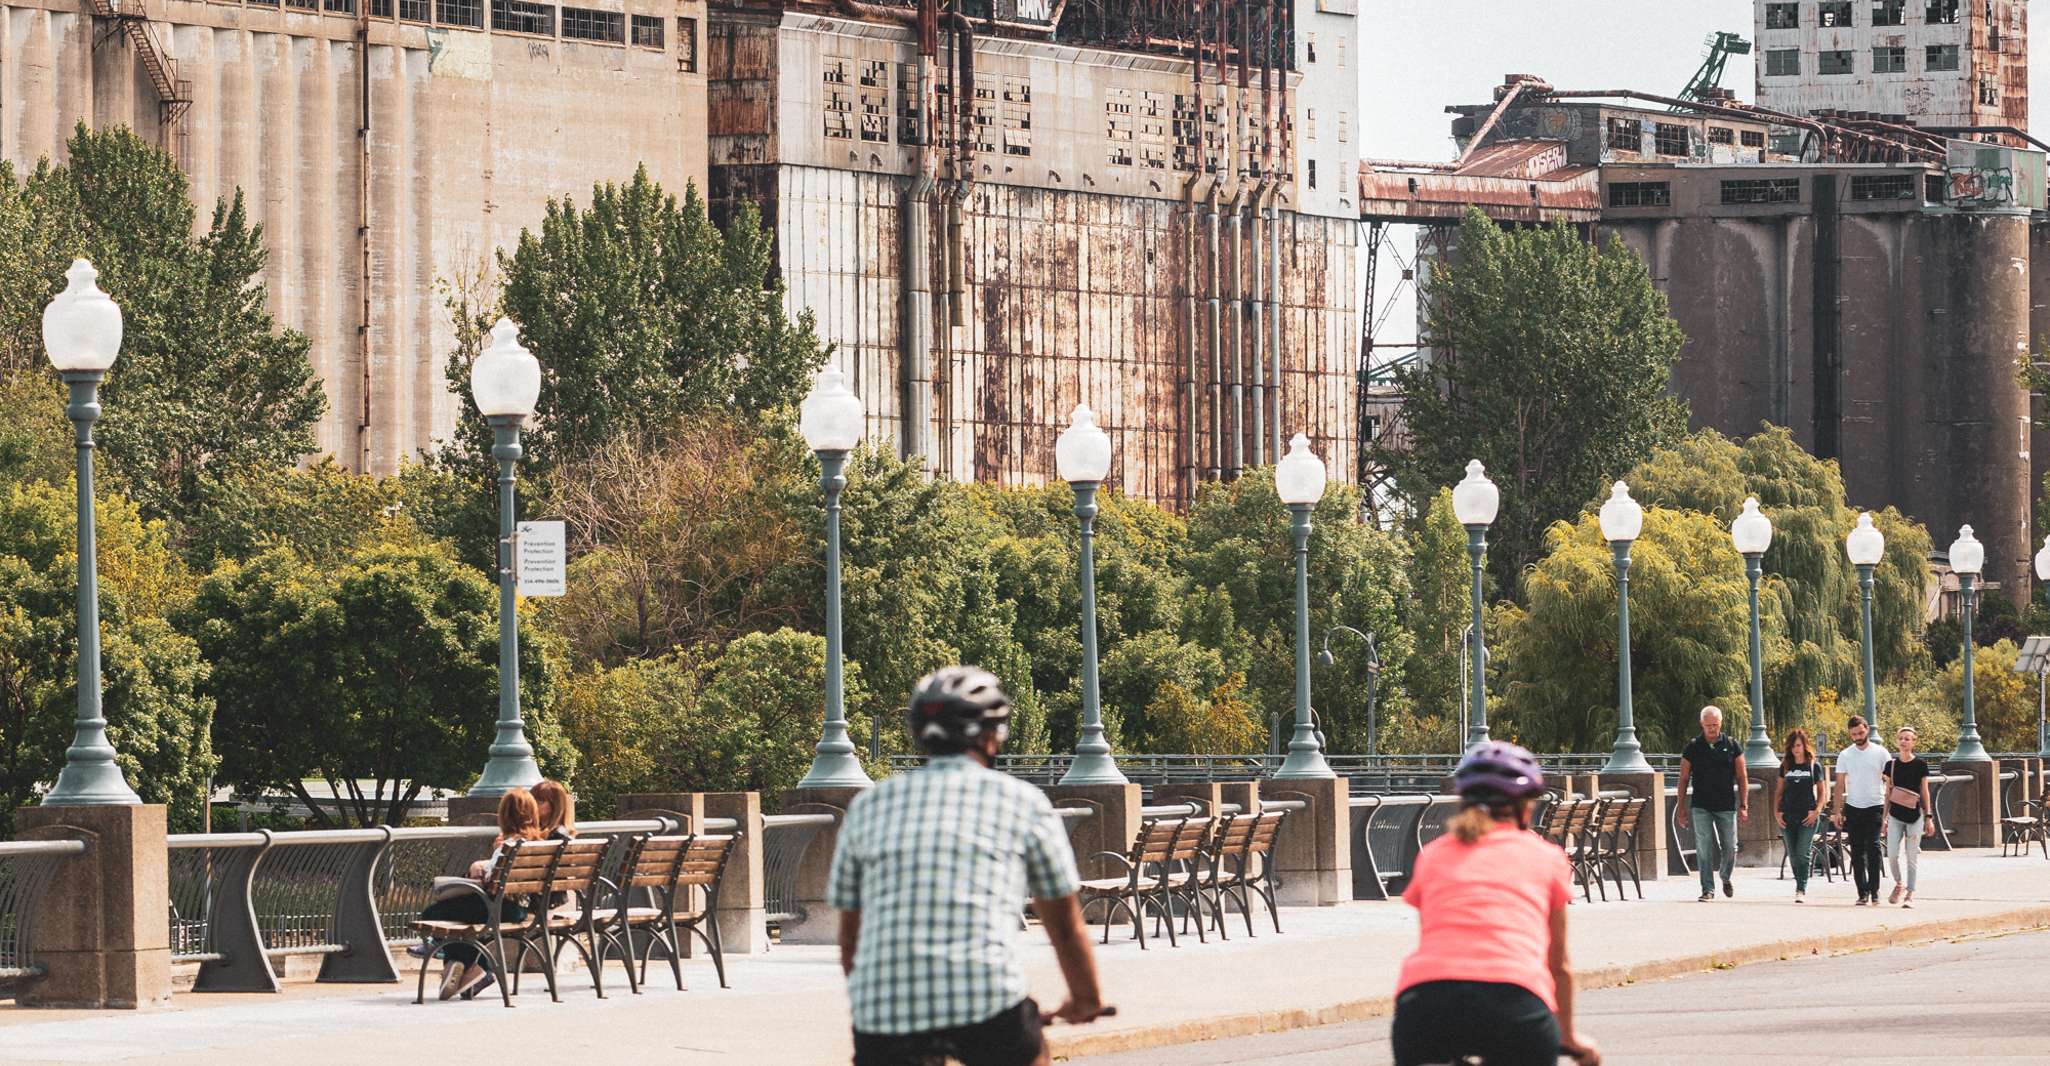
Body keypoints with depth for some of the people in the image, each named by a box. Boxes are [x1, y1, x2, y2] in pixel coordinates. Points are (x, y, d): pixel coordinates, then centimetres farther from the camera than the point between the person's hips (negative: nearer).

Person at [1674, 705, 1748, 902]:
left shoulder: (1731, 746, 4)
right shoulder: (1693, 747, 2)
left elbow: (1741, 778, 5)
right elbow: (1683, 779, 6)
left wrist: (1743, 806, -1)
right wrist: (1681, 807, 2)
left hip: (1727, 806, 1)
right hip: (1701, 807, -1)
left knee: (1729, 847, 6)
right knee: (1704, 848, -9)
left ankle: (1725, 878, 34)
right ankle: (1708, 890, -6)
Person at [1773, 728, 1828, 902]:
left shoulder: (1814, 767, 2)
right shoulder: (1785, 767, 10)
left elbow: (1822, 792, 5)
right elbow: (1778, 791, 15)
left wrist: (1817, 811, -8)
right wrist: (1776, 811, 4)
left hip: (1807, 817, -4)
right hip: (1788, 817, 4)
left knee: (1803, 854, -12)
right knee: (1793, 855, 5)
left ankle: (1801, 890, -12)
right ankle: (1800, 886, 17)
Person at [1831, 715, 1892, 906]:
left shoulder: (1880, 753, 2)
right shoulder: (1845, 756, 7)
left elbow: (1889, 782, 3)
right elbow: (1840, 785, 9)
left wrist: (1889, 809, -5)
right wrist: (1838, 811, 3)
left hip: (1875, 806, -3)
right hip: (1853, 808, 3)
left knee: (1873, 847, -14)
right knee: (1857, 851, 3)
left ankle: (1874, 890, -9)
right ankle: (1863, 893, 7)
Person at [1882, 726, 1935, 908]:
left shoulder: (1920, 764, -1)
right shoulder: (1891, 764, 5)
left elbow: (1925, 792, 3)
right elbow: (1888, 793, 10)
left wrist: (1928, 817, 2)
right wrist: (1884, 817, 8)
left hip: (1914, 816, -2)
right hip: (1896, 815, 2)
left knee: (1912, 856, -1)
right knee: (1892, 854, -6)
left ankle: (1910, 894, 6)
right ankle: (1898, 885, 19)